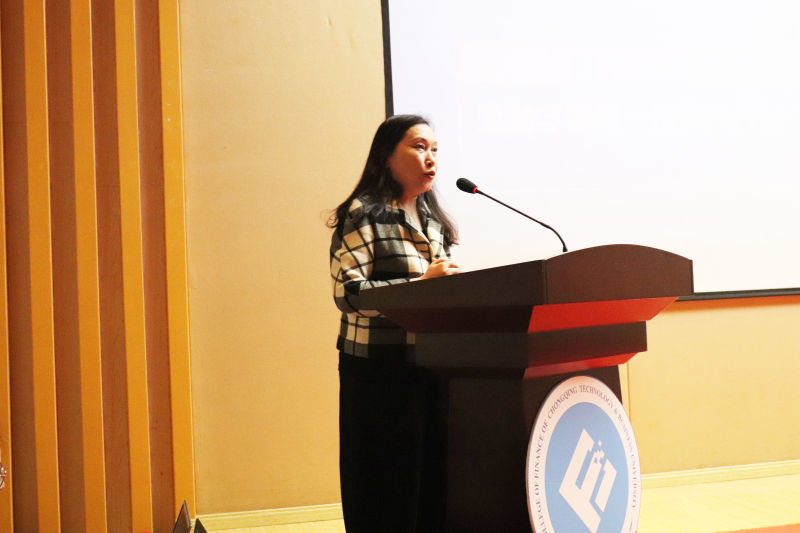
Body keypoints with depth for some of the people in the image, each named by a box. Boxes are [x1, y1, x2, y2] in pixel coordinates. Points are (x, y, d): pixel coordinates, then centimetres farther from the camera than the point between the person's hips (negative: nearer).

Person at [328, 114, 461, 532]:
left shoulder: (434, 220, 17)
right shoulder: (362, 215, -6)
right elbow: (348, 293, -16)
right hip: (381, 371, -6)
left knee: (434, 482, 7)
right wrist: (420, 283, -22)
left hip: (431, 370, 7)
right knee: (388, 486, -1)